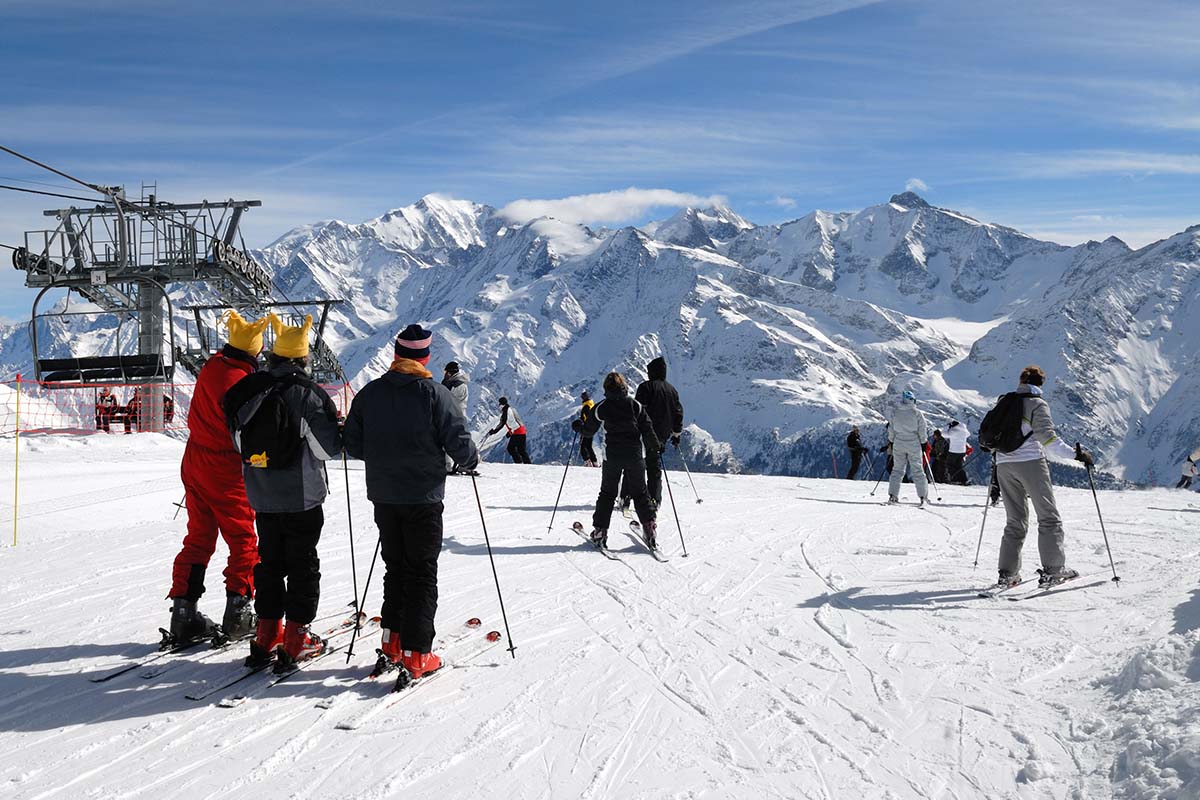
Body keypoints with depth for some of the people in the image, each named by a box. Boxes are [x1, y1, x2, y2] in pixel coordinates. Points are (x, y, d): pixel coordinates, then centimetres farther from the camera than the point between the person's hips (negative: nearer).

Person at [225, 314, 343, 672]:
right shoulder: (308, 394, -15)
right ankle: (296, 641, 7)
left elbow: (239, 441, 9)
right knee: (302, 565, 5)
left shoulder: (248, 389, 1)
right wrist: (338, 431, 9)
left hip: (261, 497, 5)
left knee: (269, 561, 16)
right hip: (301, 496, -5)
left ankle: (267, 636, 19)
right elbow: (330, 448, -12)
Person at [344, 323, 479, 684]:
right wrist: (471, 459, 9)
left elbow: (353, 444, 6)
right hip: (423, 497, -4)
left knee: (395, 569, 19)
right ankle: (415, 657, 1)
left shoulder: (369, 393, 2)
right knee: (422, 574, 3)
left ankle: (391, 646, 21)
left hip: (383, 496, 4)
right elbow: (459, 442, -13)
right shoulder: (435, 394, -11)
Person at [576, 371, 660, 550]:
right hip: (635, 455, 1)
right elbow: (647, 429, -1)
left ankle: (600, 532, 10)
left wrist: (578, 427, 27)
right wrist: (656, 447, 14)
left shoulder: (601, 408, -4)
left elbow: (589, 430, 6)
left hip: (612, 456, -1)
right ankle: (649, 528, 2)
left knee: (607, 494, 12)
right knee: (640, 493, 12)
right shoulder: (636, 405, -1)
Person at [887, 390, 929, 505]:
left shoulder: (895, 412, 1)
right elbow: (923, 429, -6)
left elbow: (891, 430, 7)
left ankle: (892, 495, 4)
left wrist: (892, 441, 21)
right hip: (914, 445, -2)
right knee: (918, 470, 4)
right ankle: (922, 496, 3)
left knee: (898, 469, 10)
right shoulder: (916, 413, -9)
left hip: (898, 445, 3)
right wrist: (923, 442, 7)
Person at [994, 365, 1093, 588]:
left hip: (1004, 465, 6)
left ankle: (1007, 573, 6)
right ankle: (1052, 570, -7)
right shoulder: (1037, 404, -3)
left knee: (1015, 521, 12)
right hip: (1030, 463, -6)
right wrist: (1076, 454, -15)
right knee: (1049, 517, 1)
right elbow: (1047, 438, -15)